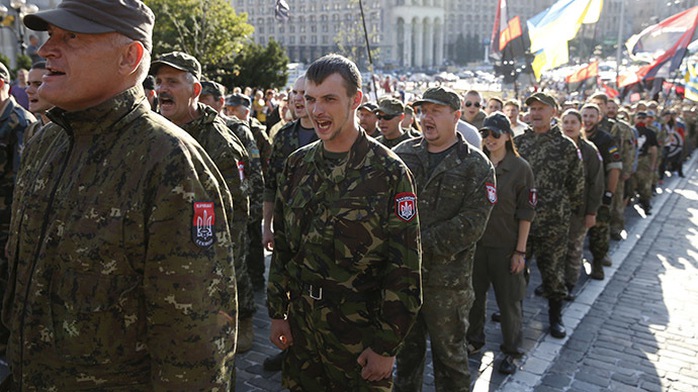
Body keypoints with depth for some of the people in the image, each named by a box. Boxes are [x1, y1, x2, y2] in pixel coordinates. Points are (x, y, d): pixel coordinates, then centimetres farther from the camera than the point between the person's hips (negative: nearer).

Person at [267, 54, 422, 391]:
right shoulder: (297, 165, 2)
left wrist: (387, 346, -13)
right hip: (301, 328, 5)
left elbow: (405, 270, -14)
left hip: (360, 336, -4)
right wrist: (277, 312, 7)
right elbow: (282, 245, 9)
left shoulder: (389, 172, -14)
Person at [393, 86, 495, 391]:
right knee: (407, 348, 20)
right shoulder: (403, 154, 5)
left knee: (449, 352, 13)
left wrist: (422, 244, -19)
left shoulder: (476, 166, -5)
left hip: (447, 279, -3)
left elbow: (472, 223, -15)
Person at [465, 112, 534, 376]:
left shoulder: (520, 168, -6)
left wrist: (520, 251, -9)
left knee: (509, 301, 8)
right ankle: (474, 340, 35)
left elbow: (526, 213, -7)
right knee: (474, 295, 14)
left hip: (506, 246, -3)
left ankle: (511, 351, 26)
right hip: (475, 242, 3)